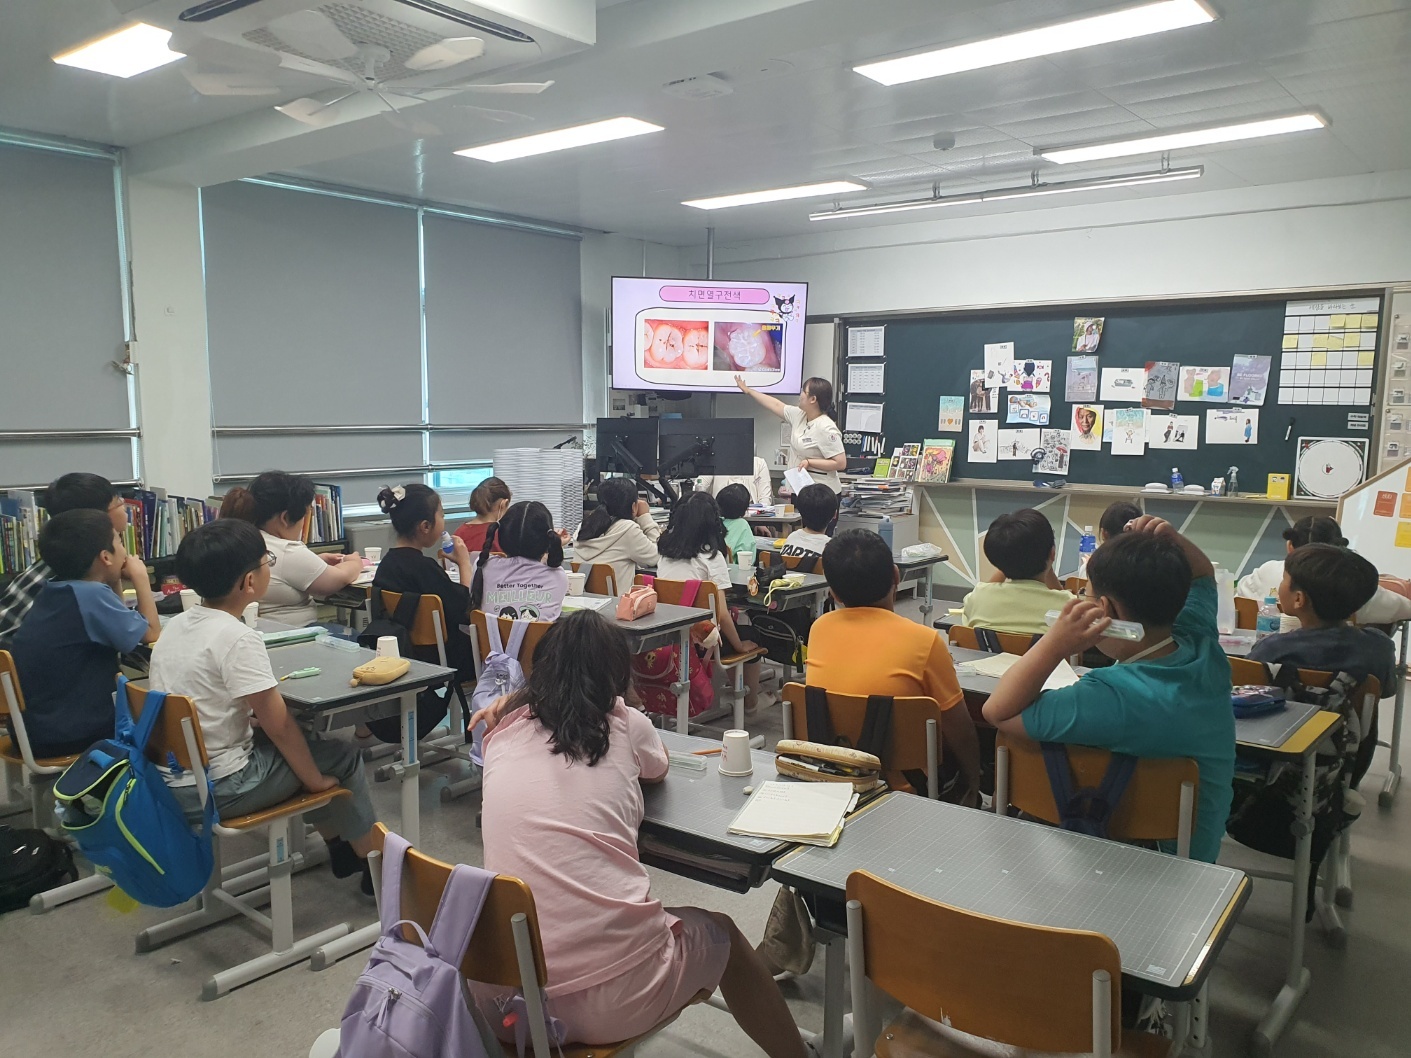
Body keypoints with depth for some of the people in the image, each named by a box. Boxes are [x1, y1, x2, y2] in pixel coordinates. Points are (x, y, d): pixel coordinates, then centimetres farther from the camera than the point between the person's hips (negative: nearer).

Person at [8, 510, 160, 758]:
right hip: (70, 735, -8)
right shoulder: (91, 594, -21)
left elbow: (116, 625, 17)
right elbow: (152, 634, -10)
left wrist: (116, 580, 9)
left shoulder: (52, 591, 4)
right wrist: (139, 576, -3)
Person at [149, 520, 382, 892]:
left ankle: (340, 848, 38)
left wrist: (250, 719, 12)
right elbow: (279, 724, -20)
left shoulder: (175, 625, 3)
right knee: (341, 756, 8)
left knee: (301, 741, 26)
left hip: (170, 781, 9)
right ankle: (375, 862, 22)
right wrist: (316, 779, -8)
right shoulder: (237, 639, -23)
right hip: (216, 791, -9)